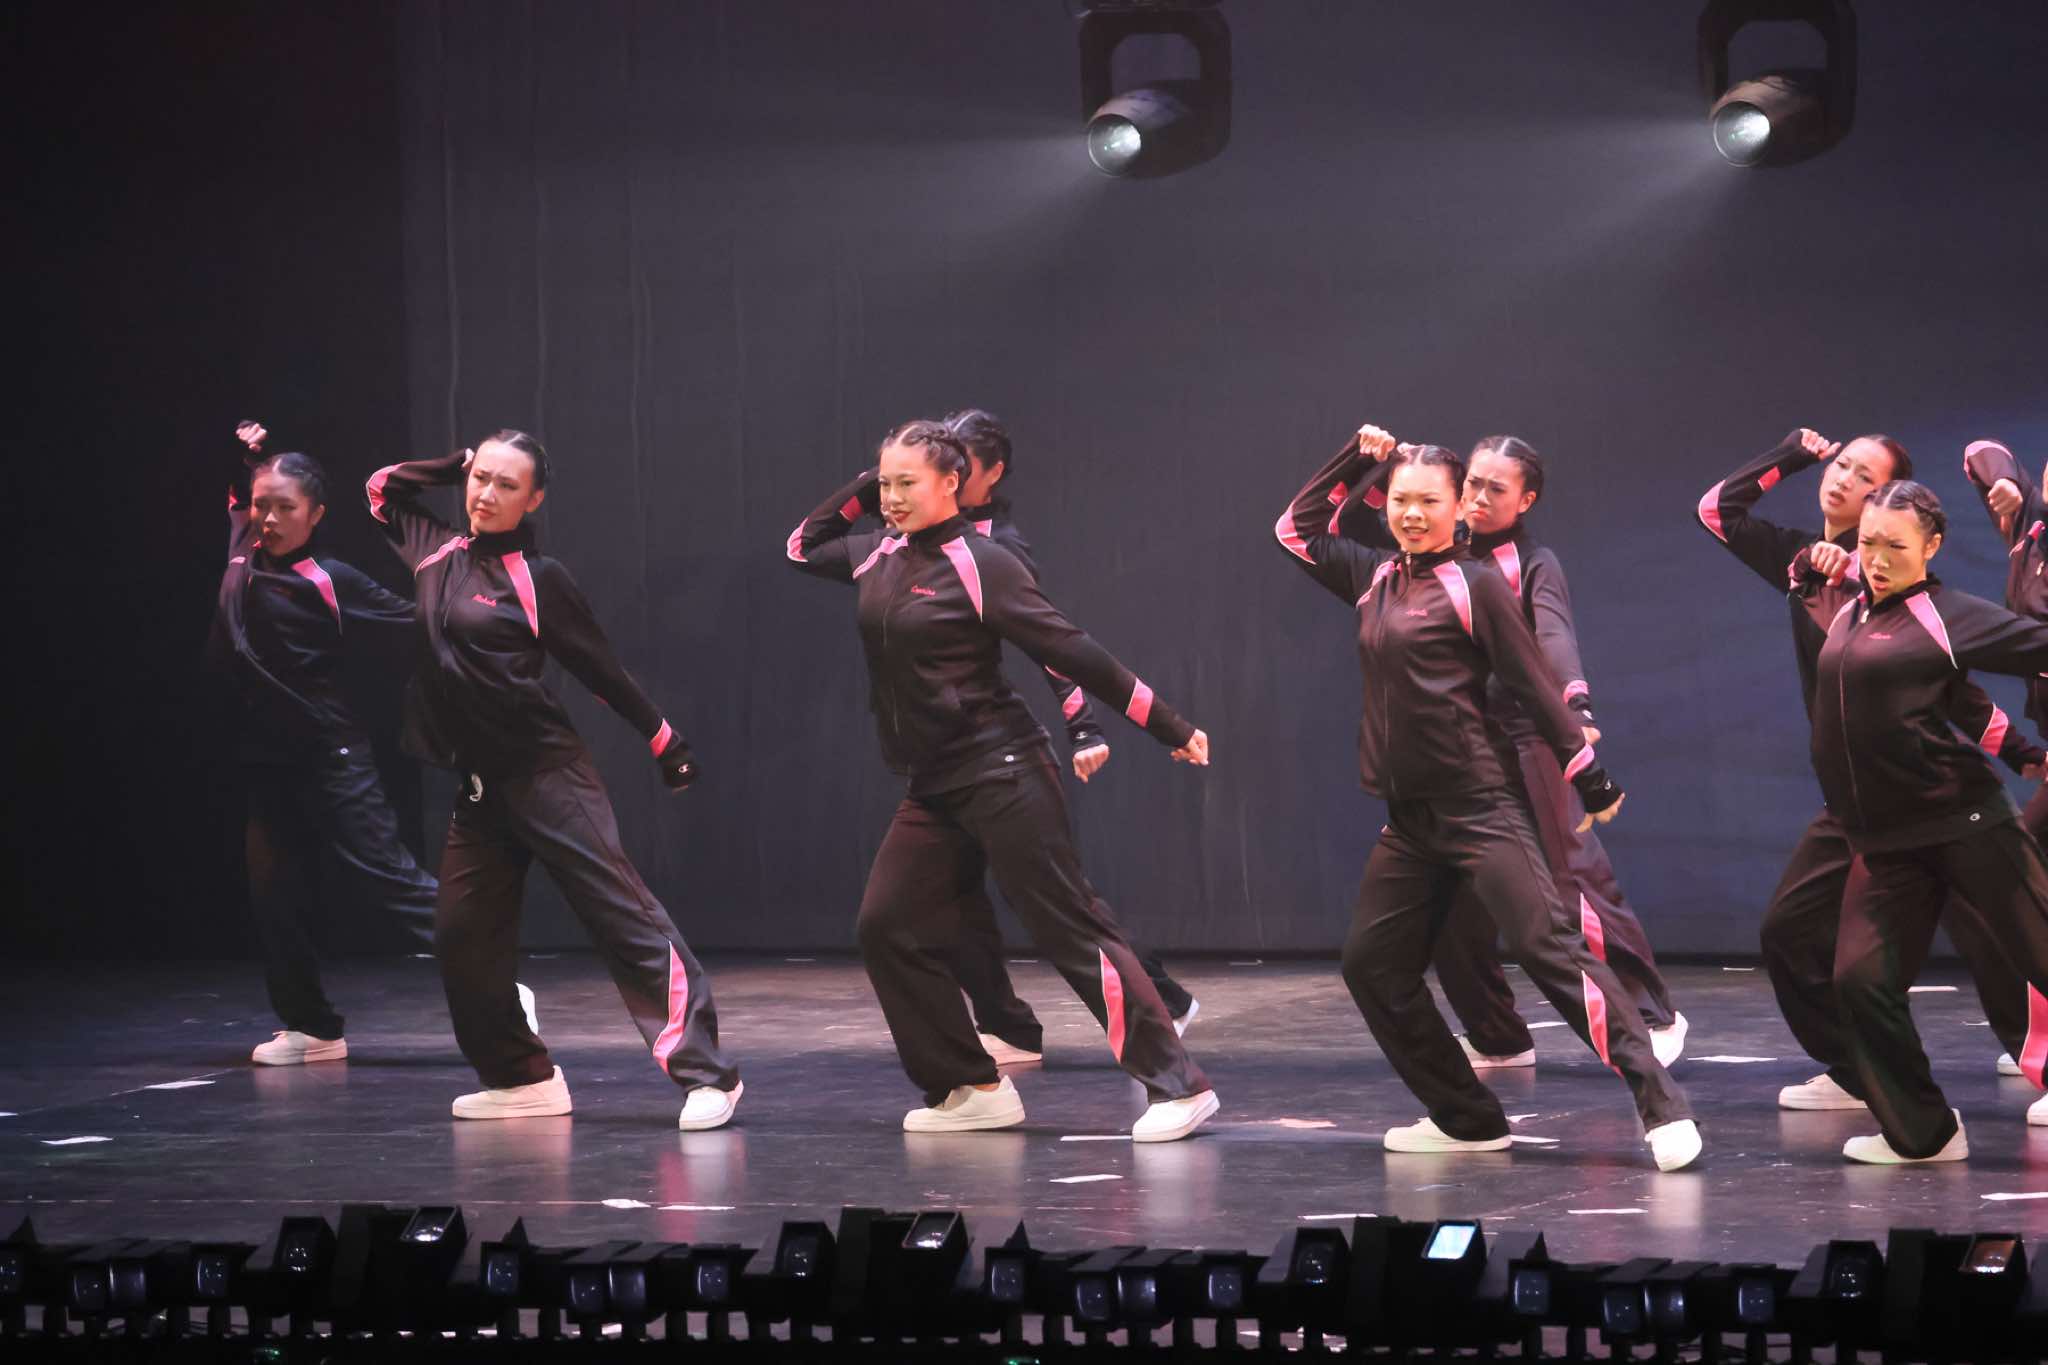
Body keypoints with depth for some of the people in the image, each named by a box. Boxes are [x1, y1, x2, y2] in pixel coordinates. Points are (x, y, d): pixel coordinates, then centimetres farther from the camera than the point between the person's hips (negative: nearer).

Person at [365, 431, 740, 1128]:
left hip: (548, 775, -7)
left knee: (622, 914, -12)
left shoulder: (538, 578, -5)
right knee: (463, 936, 6)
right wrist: (456, 466, 14)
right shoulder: (437, 552, 11)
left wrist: (666, 743, 4)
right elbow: (384, 488, 27)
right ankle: (522, 1078, 20)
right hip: (480, 784, 7)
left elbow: (602, 670, 0)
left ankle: (706, 1073, -18)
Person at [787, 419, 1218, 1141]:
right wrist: (859, 490, 12)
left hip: (1000, 776, -8)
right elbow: (803, 547, 28)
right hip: (933, 787, 8)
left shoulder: (979, 563, -12)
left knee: (1071, 929, -10)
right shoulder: (880, 556, 9)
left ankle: (1178, 1085, -9)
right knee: (888, 927, 3)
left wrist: (1168, 727, -12)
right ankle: (972, 1089, 12)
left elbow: (1072, 652, -12)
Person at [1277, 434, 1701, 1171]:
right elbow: (1297, 529, 23)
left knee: (1549, 946, -15)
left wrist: (1590, 780, -4)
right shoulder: (1376, 579, 12)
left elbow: (1535, 686, -4)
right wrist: (1357, 458, 17)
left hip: (1477, 810, -7)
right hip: (1409, 819, 7)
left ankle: (1663, 1107, -18)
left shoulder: (1473, 586, -4)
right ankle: (1467, 1120, 16)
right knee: (1372, 965, 7)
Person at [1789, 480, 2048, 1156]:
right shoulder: (1847, 604, 15)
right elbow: (1806, 580, 38)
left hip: (1964, 822, -6)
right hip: (1885, 841, 6)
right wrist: (1818, 560, 17)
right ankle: (1923, 1134, 11)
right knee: (1862, 980, -3)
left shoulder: (1948, 616, -6)